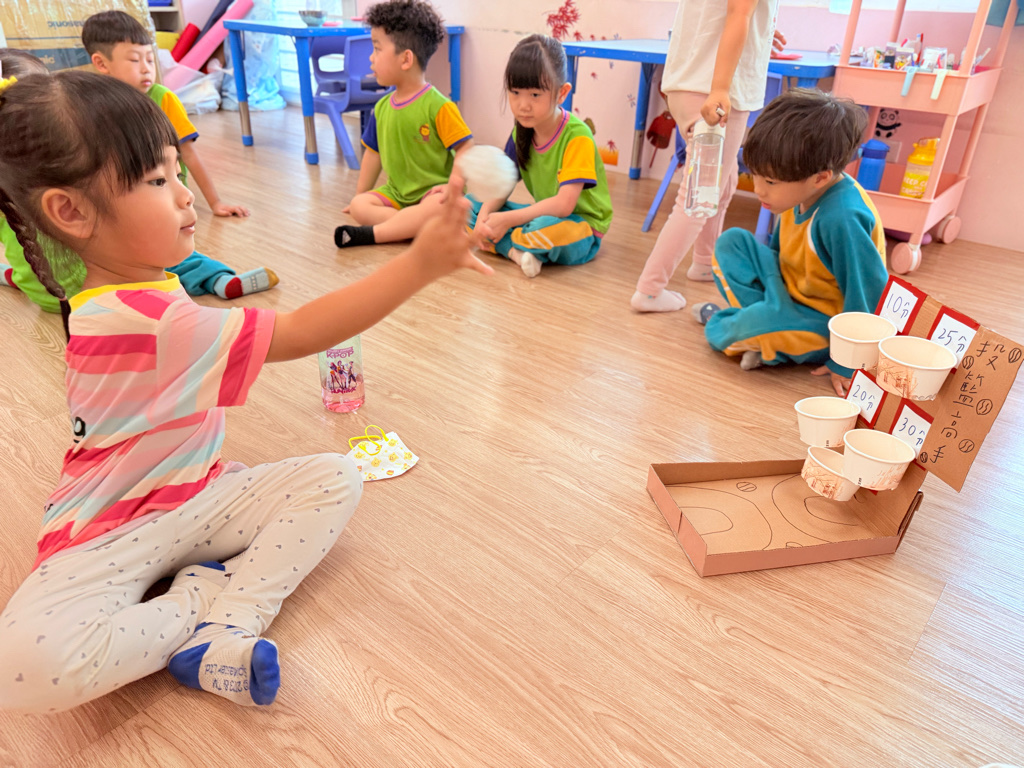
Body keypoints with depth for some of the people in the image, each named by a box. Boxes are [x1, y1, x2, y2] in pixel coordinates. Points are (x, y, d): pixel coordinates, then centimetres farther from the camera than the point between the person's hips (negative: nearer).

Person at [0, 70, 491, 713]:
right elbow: (298, 334, -36)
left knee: (336, 478, -11)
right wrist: (421, 264, -39)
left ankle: (225, 623, -18)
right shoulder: (145, 319, -31)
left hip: (195, 494, 8)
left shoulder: (134, 292, 2)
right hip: (113, 532, -8)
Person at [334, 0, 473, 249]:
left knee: (435, 209, -38)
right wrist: (359, 196, 21)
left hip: (433, 192, -6)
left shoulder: (438, 106, -11)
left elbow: (466, 148, -13)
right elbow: (374, 153, 17)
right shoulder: (382, 107, 9)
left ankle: (371, 234, -29)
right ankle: (412, 226, -27)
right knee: (358, 207, -17)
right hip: (396, 193, 6)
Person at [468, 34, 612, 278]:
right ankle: (515, 251, -23)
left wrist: (507, 219, -29)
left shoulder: (577, 137, -22)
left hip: (582, 228, -7)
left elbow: (563, 204, -29)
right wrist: (485, 215, -19)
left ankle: (503, 243, -12)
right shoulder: (521, 131, 1)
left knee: (551, 227, -42)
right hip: (541, 214, 7)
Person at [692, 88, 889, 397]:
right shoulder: (799, 193, -9)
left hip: (823, 324, -8)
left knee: (771, 320, -38)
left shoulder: (841, 219, -34)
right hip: (789, 290, 9)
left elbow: (871, 295, -27)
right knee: (732, 241, 0)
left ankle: (721, 327, -2)